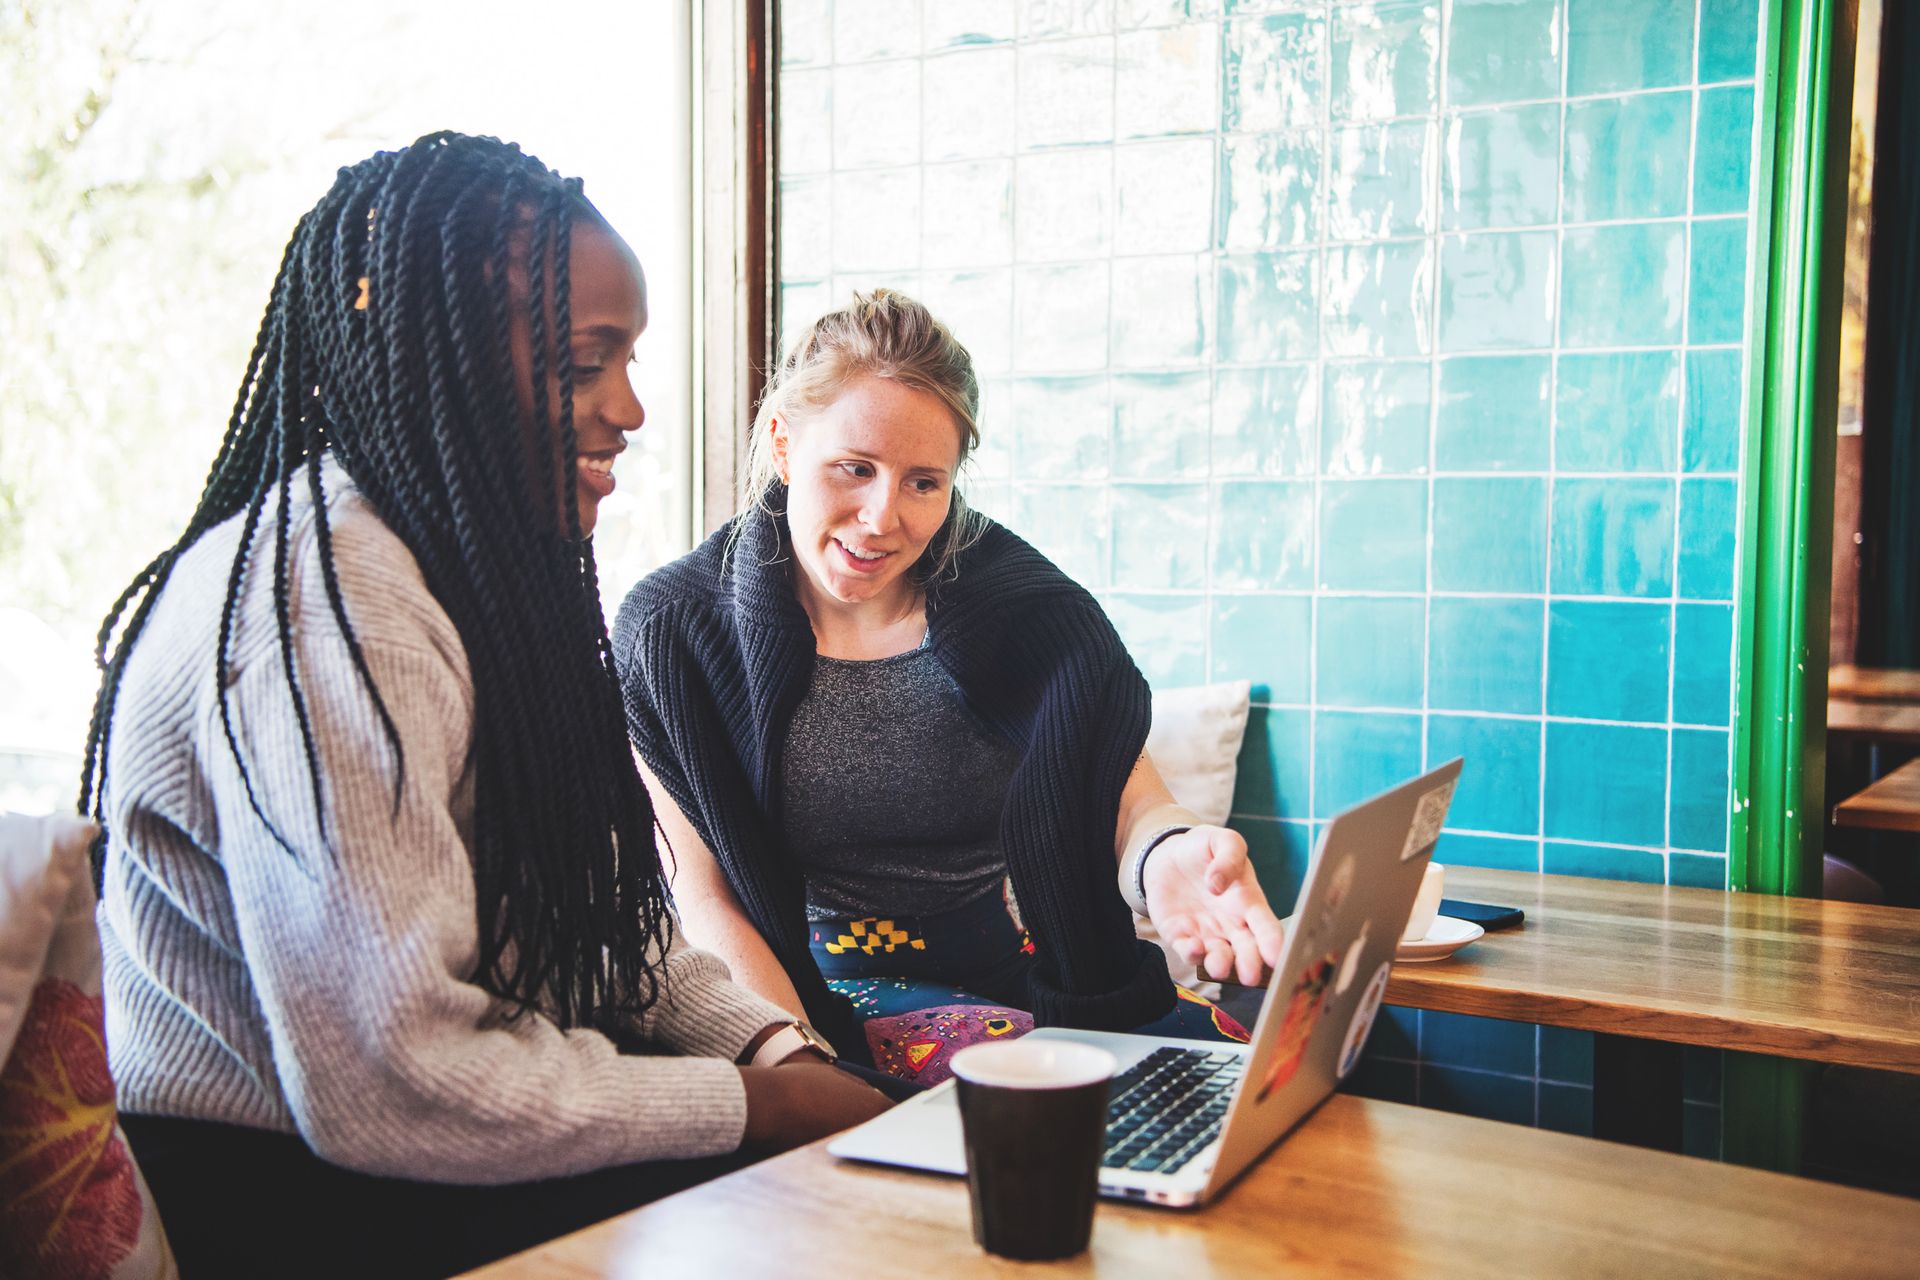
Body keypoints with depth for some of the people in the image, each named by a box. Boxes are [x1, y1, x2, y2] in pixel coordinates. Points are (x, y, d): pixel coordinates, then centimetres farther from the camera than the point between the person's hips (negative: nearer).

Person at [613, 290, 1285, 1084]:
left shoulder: (1028, 608, -1)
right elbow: (706, 900, -7)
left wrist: (1166, 857, -34)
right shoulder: (670, 635, -4)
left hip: (1056, 978, 3)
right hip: (848, 996, -3)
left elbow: (1130, 807, -7)